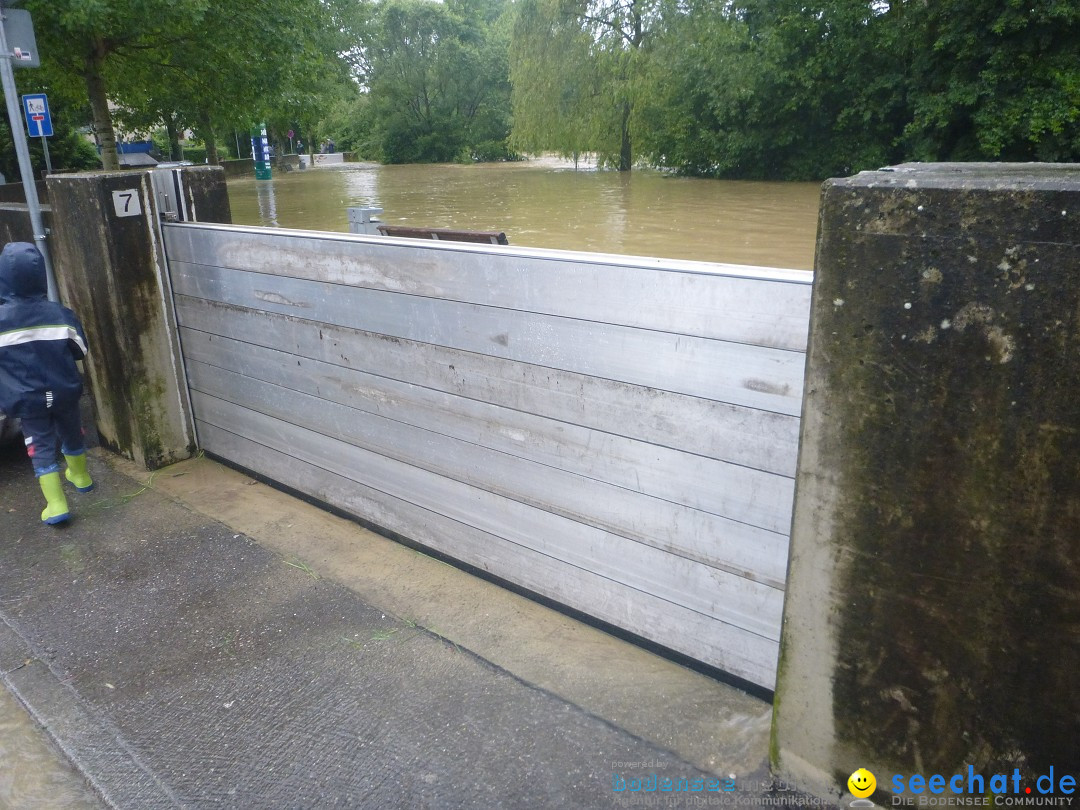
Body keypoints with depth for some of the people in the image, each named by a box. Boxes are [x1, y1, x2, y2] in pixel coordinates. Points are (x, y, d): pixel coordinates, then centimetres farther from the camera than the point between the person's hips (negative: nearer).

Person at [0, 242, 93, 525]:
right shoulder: (61, 313, -10)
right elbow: (80, 350, 0)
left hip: (28, 399, -2)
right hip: (64, 392, 2)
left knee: (42, 448, 6)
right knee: (71, 435, 23)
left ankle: (56, 505, 4)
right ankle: (80, 476, 44)